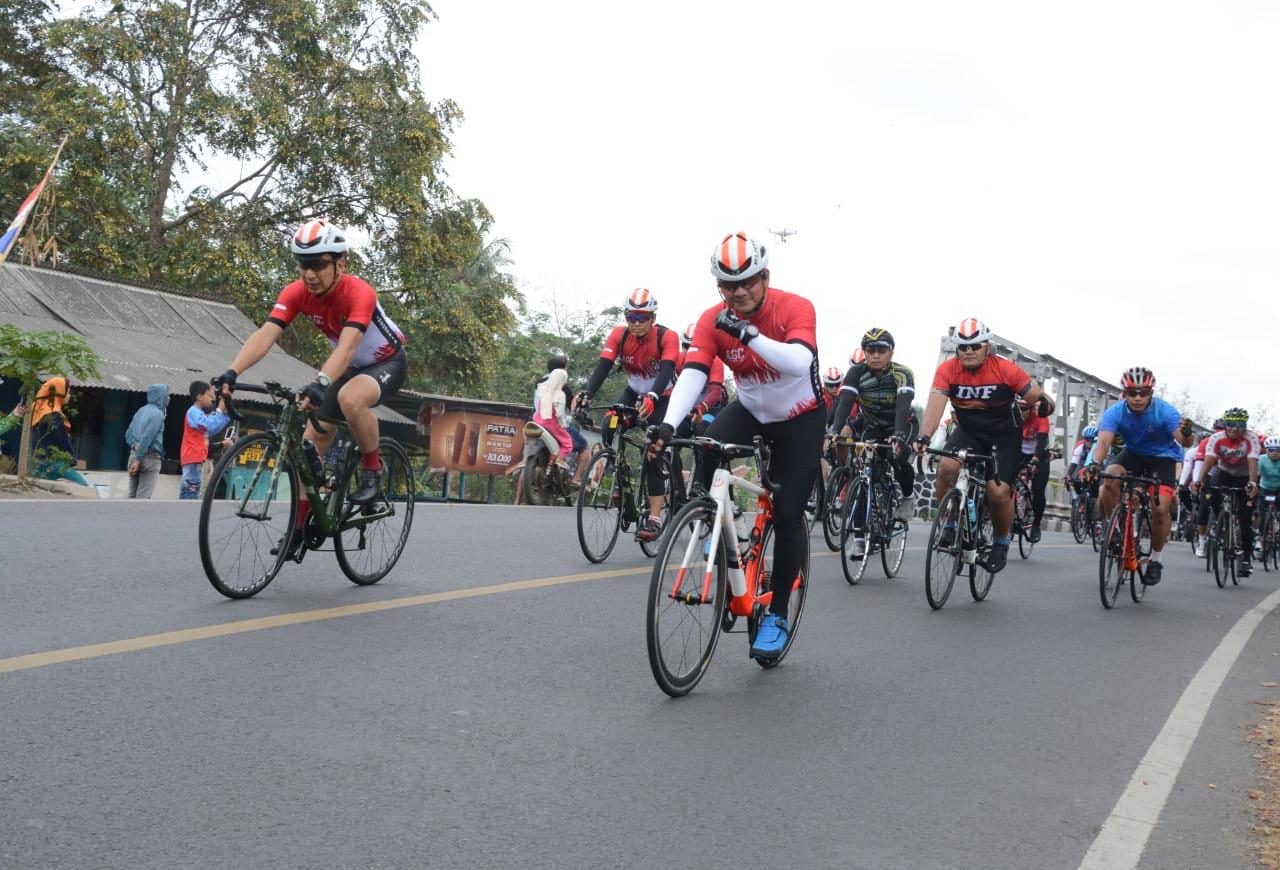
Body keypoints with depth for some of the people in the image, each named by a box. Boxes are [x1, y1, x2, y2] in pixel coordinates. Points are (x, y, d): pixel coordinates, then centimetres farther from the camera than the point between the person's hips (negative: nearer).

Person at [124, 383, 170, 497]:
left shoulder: (141, 411, 14)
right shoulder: (157, 414, -12)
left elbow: (128, 434, 13)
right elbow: (146, 438, -18)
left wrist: (135, 445, -2)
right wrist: (138, 459, -18)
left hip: (135, 454, 8)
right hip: (150, 458, -8)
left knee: (132, 494, 10)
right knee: (144, 496, -8)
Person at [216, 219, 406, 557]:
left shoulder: (359, 293, -32)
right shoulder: (296, 293, -17)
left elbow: (347, 345, -47)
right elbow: (266, 335, -29)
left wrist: (320, 384, -63)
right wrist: (232, 372, -45)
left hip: (387, 363, -6)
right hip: (348, 367, 6)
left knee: (350, 399, -39)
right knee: (311, 442, -1)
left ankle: (372, 469, -14)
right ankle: (300, 524, 12)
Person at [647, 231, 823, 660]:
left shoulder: (795, 308, -25)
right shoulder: (712, 321, -17)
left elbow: (799, 363, -42)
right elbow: (692, 374, -29)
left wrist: (749, 334, -53)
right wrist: (669, 422, -45)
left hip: (800, 418, -3)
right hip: (750, 411, 3)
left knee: (788, 515, -8)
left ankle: (776, 614, 7)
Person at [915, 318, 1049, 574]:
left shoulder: (1006, 370, -21)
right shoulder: (947, 370, -18)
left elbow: (1037, 396, -19)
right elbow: (935, 405, -29)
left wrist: (1044, 403, -44)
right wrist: (924, 437, -45)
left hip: (1004, 433, -2)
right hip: (968, 430, 2)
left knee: (998, 492, -15)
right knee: (946, 467, -26)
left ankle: (1001, 542, 15)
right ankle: (948, 524, -3)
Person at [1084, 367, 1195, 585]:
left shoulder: (1165, 411, -25)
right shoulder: (1115, 412, -22)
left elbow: (1183, 441, -35)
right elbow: (1104, 441, -35)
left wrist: (1187, 434, -60)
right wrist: (1094, 463, -55)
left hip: (1162, 457, -2)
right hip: (1133, 454, 2)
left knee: (1161, 508, -18)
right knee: (1110, 477, -30)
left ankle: (1156, 560, 3)